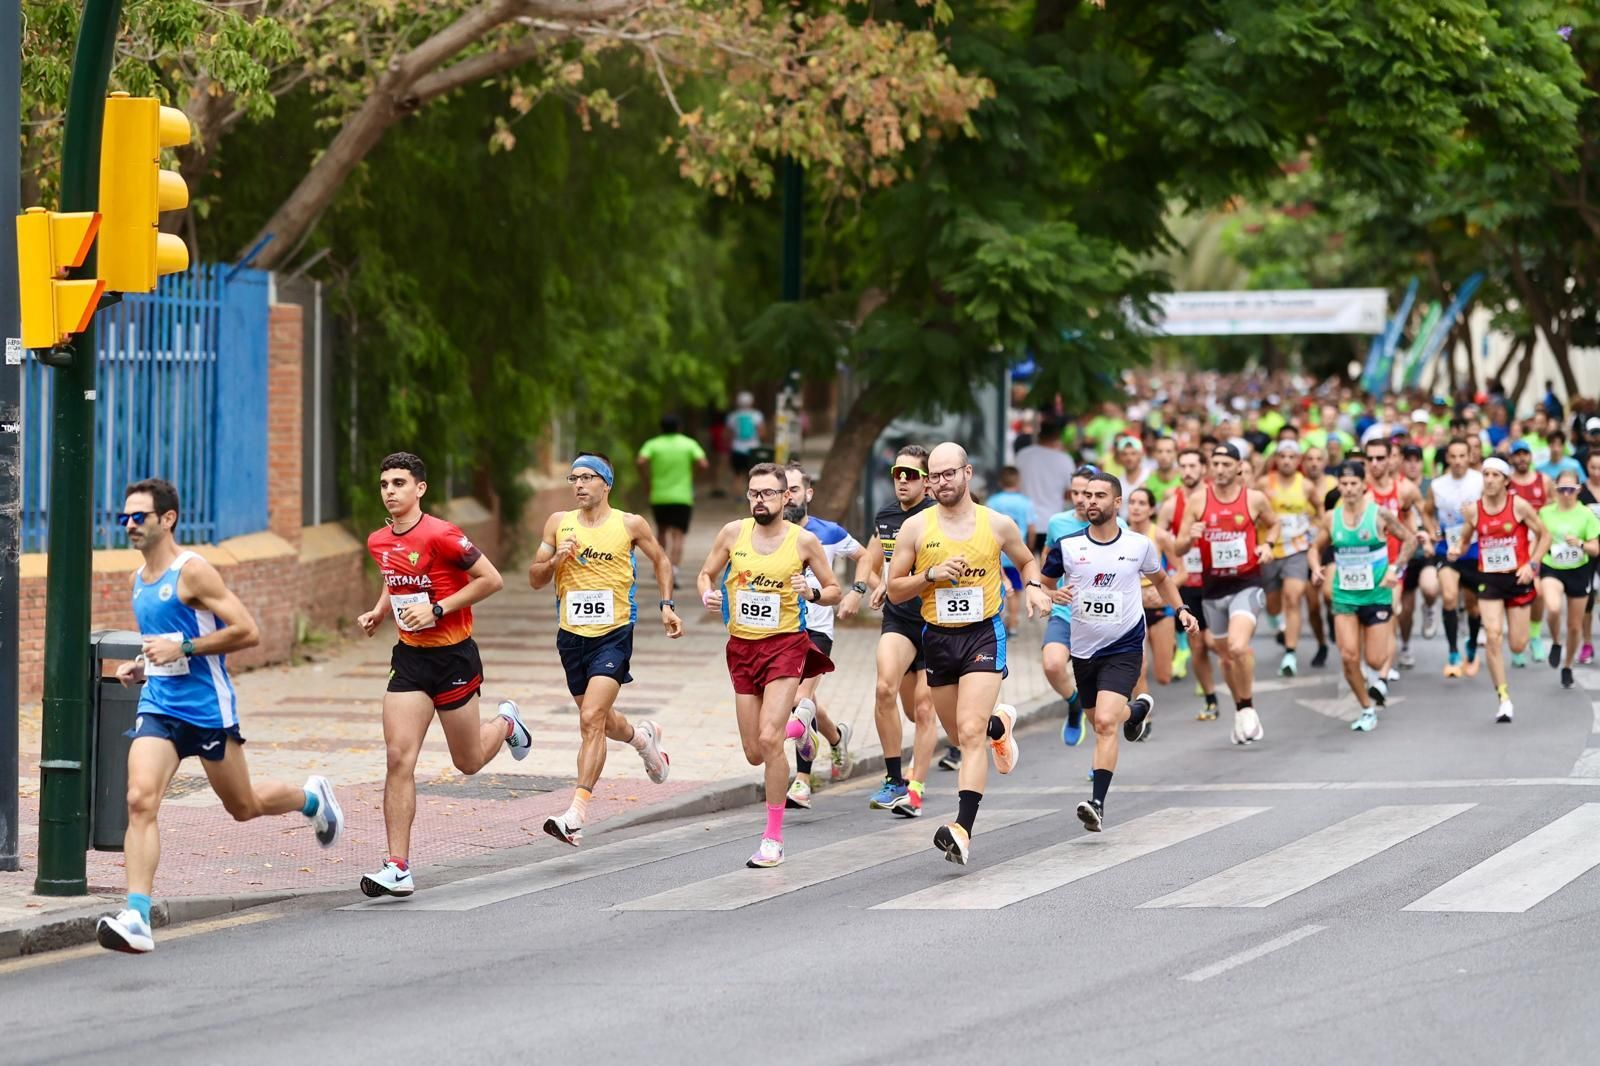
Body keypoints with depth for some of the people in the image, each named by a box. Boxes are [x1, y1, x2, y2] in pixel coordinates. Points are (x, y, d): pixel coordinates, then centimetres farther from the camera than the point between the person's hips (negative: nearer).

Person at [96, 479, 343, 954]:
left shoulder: (192, 572, -14)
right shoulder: (140, 578, 11)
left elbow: (247, 632, -18)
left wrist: (182, 648, -21)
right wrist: (140, 665, 9)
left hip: (207, 707, -5)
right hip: (158, 706, 5)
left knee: (244, 806, 13)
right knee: (140, 800, -17)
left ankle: (311, 798, 46)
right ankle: (136, 919, -23)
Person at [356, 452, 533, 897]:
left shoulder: (440, 535, -18)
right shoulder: (378, 542, 4)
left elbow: (491, 579, -15)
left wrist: (437, 610, -19)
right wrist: (378, 612, 4)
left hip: (453, 656, -5)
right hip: (410, 658, 5)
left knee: (468, 762, 11)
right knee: (399, 759, -10)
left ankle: (505, 722, 47)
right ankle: (398, 869, -11)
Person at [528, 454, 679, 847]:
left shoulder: (630, 525, -2)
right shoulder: (559, 523, 4)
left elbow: (660, 559, 16)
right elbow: (535, 578, 9)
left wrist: (666, 604, 5)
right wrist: (555, 561, -11)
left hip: (613, 634, -4)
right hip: (571, 635, 4)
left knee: (592, 720, -18)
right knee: (600, 720, 19)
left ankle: (576, 814, -23)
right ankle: (643, 737, 54)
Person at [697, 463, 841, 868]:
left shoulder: (804, 541, -5)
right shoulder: (733, 532, 0)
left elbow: (834, 590, 5)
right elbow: (706, 574, 13)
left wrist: (812, 593, -17)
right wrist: (707, 594, -10)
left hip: (785, 643, -4)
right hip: (742, 647, 4)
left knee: (768, 739, -20)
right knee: (754, 754, 8)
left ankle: (774, 838, -10)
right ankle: (796, 727, 45)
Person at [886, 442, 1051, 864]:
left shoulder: (998, 525, 0)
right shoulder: (915, 528, -1)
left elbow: (1026, 560, 19)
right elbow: (894, 590, 2)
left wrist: (1033, 586, -2)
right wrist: (932, 575, -14)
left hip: (984, 634, -3)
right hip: (937, 638, 3)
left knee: (971, 733, -17)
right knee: (961, 734, 17)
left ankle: (963, 829, -24)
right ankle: (1000, 723, 54)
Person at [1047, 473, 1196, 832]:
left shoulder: (1140, 545, -3)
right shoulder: (1067, 546, -5)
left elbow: (1160, 579, 18)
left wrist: (1181, 609, 5)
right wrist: (1052, 595, -17)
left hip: (1124, 649, -3)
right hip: (1084, 650, 3)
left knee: (1105, 723, -21)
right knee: (1101, 723, 20)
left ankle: (1097, 803, -21)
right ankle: (1138, 709, 55)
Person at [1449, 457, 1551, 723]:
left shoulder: (1519, 506, -8)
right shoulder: (1473, 510, -2)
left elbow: (1544, 537, 0)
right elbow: (1465, 539, 13)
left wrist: (1531, 564, -11)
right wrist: (1457, 550, -10)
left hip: (1517, 578, -1)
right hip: (1489, 580, 1)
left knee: (1517, 646, 3)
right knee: (1493, 637, -15)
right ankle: (1504, 699, -7)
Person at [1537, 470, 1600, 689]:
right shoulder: (1545, 513, -2)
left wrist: (1580, 544, -27)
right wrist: (1534, 574, 7)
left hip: (1578, 572, 0)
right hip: (1552, 570, 0)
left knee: (1575, 626, 9)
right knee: (1553, 608, -31)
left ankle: (1567, 666, 32)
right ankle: (1556, 644, 0)